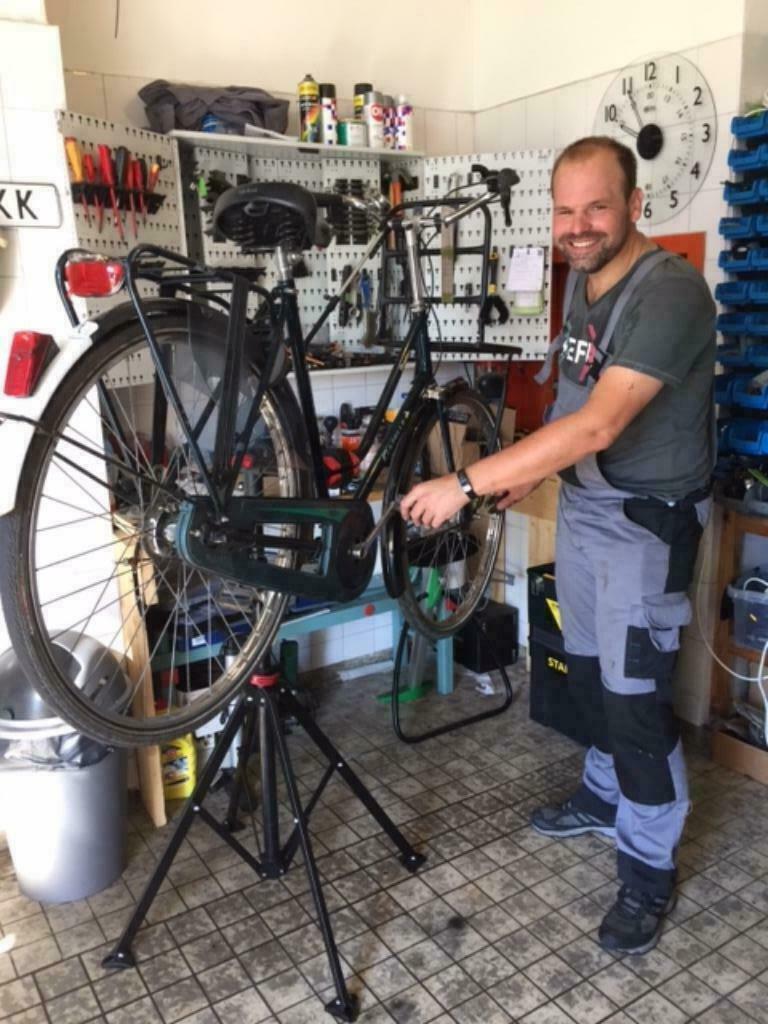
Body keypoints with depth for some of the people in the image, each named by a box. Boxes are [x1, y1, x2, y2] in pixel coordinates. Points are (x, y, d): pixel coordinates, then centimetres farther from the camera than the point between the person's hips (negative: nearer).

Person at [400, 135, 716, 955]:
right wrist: (531, 469, 14)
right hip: (582, 503, 8)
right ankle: (605, 797, 42)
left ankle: (650, 868, 19)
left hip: (647, 519, -8)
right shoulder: (581, 278, 5)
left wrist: (467, 483, -36)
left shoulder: (670, 292, -24)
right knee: (589, 669, 20)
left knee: (635, 695, -2)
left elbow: (598, 424, -35)